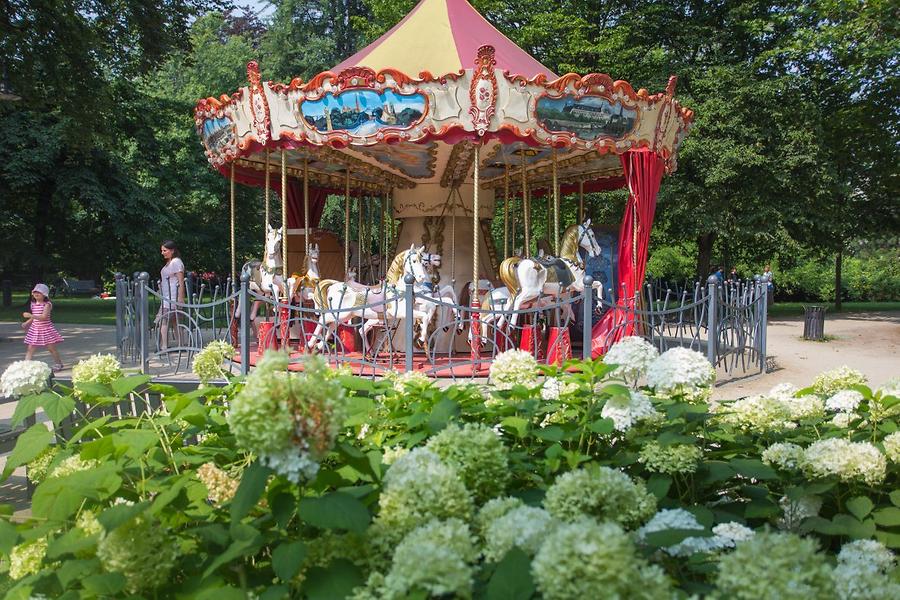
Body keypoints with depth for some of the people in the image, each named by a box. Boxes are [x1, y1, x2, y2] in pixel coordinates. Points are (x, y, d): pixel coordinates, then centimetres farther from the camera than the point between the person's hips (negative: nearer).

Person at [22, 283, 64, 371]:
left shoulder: (47, 304, -14)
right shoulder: (33, 304, 7)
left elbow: (44, 317, -25)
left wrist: (30, 315, -29)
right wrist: (27, 323, 10)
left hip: (46, 329, -6)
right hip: (35, 329, 6)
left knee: (51, 348, 4)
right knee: (30, 348, 2)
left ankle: (59, 364, 19)